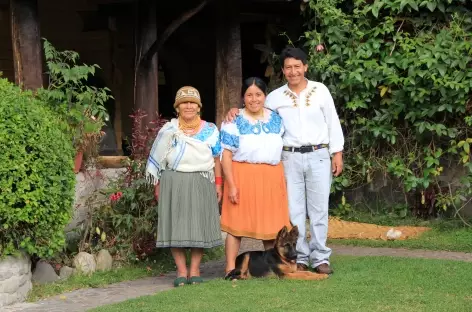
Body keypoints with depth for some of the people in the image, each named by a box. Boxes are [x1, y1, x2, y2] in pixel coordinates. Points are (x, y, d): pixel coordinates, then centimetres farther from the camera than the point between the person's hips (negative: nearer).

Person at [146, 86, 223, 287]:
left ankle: (195, 270, 7)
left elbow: (216, 159, 9)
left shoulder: (210, 130, 10)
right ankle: (181, 271, 3)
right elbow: (158, 161, 8)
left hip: (201, 183, 0)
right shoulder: (168, 130, 8)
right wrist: (158, 185, 2)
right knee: (175, 224, -3)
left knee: (199, 224, 0)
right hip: (173, 183, 0)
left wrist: (218, 184, 2)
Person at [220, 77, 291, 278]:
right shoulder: (234, 122, -3)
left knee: (271, 224, 7)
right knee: (237, 224, -4)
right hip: (243, 177, -4)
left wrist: (283, 181, 12)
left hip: (272, 178, 4)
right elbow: (226, 155, -8)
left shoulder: (276, 120, 11)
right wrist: (231, 185, -15)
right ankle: (230, 268, -1)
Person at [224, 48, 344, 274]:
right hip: (290, 157, 1)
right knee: (294, 210, 2)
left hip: (318, 156, -1)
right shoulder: (276, 97, 5)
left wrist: (337, 153, 3)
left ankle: (320, 258, 10)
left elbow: (333, 123, 6)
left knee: (319, 208, 3)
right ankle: (300, 257, 10)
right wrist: (235, 111, -4)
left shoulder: (320, 91, 3)